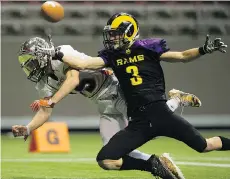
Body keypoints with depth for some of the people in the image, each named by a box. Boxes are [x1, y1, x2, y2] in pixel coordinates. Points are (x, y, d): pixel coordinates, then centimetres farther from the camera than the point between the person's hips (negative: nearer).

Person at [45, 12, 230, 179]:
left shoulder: (148, 48, 1)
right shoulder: (111, 55, 9)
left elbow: (182, 56, 5)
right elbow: (82, 63, 2)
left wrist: (204, 50, -11)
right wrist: (57, 53, -9)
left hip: (161, 114, -3)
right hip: (138, 123, 3)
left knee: (204, 146, -6)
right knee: (105, 160, -11)